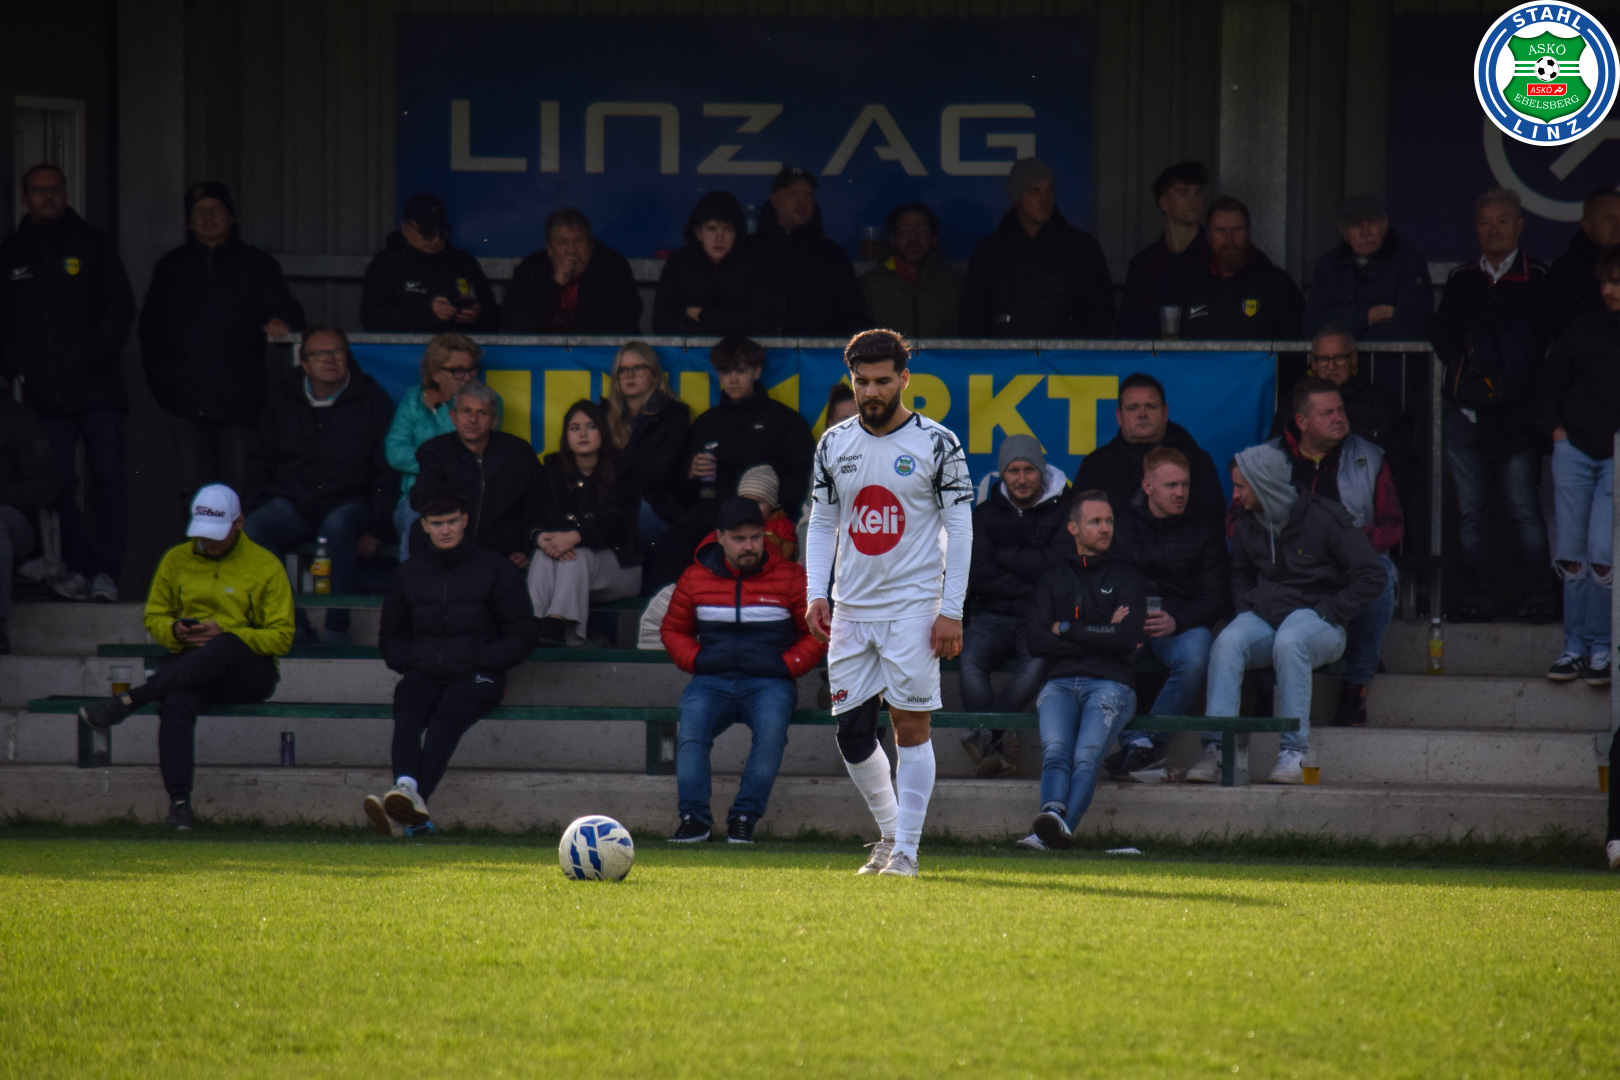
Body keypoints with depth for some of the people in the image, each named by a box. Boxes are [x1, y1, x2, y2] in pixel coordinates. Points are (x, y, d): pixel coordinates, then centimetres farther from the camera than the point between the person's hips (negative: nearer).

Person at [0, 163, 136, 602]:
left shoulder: (91, 243, 8)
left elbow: (121, 305, 6)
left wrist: (99, 354, -5)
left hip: (96, 386, -2)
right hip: (43, 392, 2)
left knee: (107, 478, -8)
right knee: (59, 483, -2)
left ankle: (106, 570, -7)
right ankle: (79, 566, 3)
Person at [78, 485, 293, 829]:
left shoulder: (266, 566, 2)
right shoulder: (176, 561, 12)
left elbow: (281, 638, -1)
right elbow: (153, 617, 19)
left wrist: (223, 634, -15)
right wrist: (175, 631, -6)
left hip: (249, 673, -2)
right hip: (190, 667, 2)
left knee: (225, 647, -40)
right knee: (176, 704, -36)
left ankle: (128, 701, -39)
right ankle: (179, 802, -43)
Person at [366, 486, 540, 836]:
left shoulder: (497, 570, 10)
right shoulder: (408, 574, 21)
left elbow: (523, 636, 9)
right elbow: (390, 636, 29)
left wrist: (483, 660, -8)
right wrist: (407, 661, 6)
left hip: (476, 677, -3)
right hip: (422, 673, 3)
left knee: (446, 717, -35)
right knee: (408, 714, -32)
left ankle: (410, 805, -56)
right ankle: (407, 788, -58)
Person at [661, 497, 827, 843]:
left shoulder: (790, 578, 6)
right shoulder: (695, 578, 12)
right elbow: (673, 630, 23)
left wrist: (787, 665, -4)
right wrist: (696, 661, 3)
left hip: (768, 682, -2)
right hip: (713, 681, 2)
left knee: (772, 726, -35)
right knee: (691, 723, -31)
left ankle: (745, 815, -29)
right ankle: (694, 815, -29)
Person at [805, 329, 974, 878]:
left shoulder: (937, 445, -4)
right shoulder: (834, 445, 8)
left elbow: (960, 528, -3)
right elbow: (822, 524, 14)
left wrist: (951, 611, -9)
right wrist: (816, 594, 1)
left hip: (913, 605, -4)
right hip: (851, 606, 4)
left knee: (911, 726, -8)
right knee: (852, 731, 3)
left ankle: (905, 852, -4)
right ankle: (890, 833, 22)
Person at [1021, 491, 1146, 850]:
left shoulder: (1126, 577, 17)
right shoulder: (1054, 579, 23)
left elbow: (1127, 638, 0)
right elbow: (1036, 641, 8)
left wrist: (1067, 630, 3)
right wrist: (1099, 635, 2)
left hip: (1110, 683, -2)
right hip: (1060, 682, 2)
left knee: (1086, 757, -30)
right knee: (1055, 751, -30)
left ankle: (1060, 828, -54)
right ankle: (1054, 814, -56)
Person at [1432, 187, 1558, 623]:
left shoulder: (1538, 281, 5)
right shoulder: (1461, 281, 16)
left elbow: (1547, 342, 0)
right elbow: (1443, 338, 11)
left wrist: (1509, 387, -9)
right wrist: (1469, 377, -6)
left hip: (1517, 412, -4)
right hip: (1466, 411, 4)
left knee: (1525, 510, -8)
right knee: (1472, 512, 2)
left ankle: (1536, 598, -5)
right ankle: (1477, 598, 5)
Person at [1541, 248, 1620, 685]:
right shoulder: (1584, 328, 6)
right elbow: (1553, 380, 18)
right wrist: (1558, 429, 9)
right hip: (1575, 449, 3)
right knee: (1572, 555, 2)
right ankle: (1575, 646, 8)